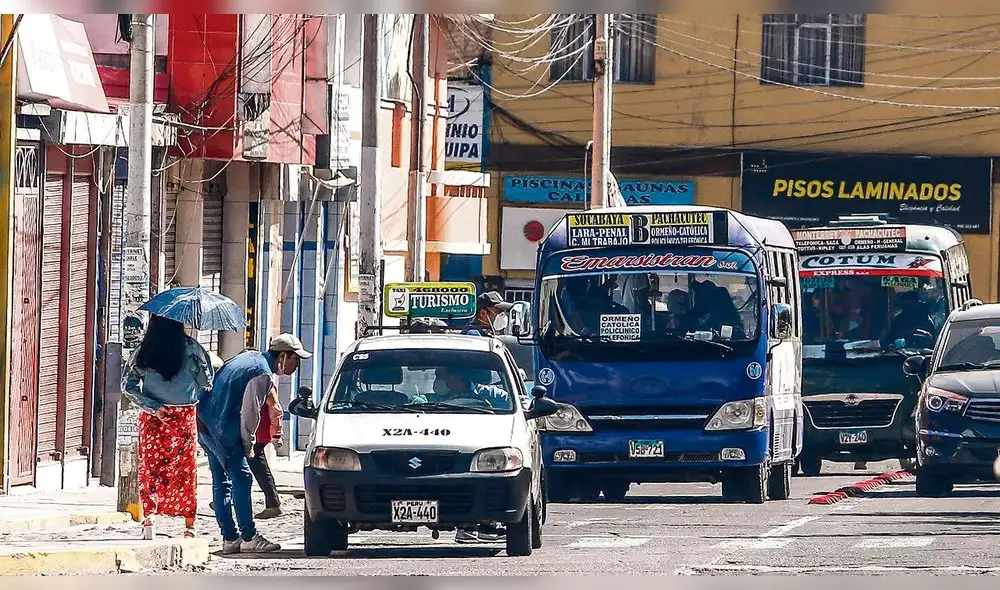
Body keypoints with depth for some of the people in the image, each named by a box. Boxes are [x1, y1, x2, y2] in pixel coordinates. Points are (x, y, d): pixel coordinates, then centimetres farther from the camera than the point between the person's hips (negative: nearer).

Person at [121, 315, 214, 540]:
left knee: (150, 468, 7)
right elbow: (207, 380, 1)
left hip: (152, 418, 1)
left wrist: (152, 407, -7)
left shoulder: (144, 350, -2)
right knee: (185, 470, 9)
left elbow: (128, 385, -5)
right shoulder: (190, 348, -6)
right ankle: (189, 526, 10)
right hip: (184, 416, -1)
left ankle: (148, 516, -12)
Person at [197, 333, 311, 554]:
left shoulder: (251, 357, 14)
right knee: (241, 478, -5)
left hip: (204, 421, 10)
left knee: (222, 481, 12)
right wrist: (248, 444, -2)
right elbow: (249, 412, -15)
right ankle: (249, 538, -2)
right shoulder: (263, 375, -14)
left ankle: (230, 538, 16)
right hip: (221, 428, -10)